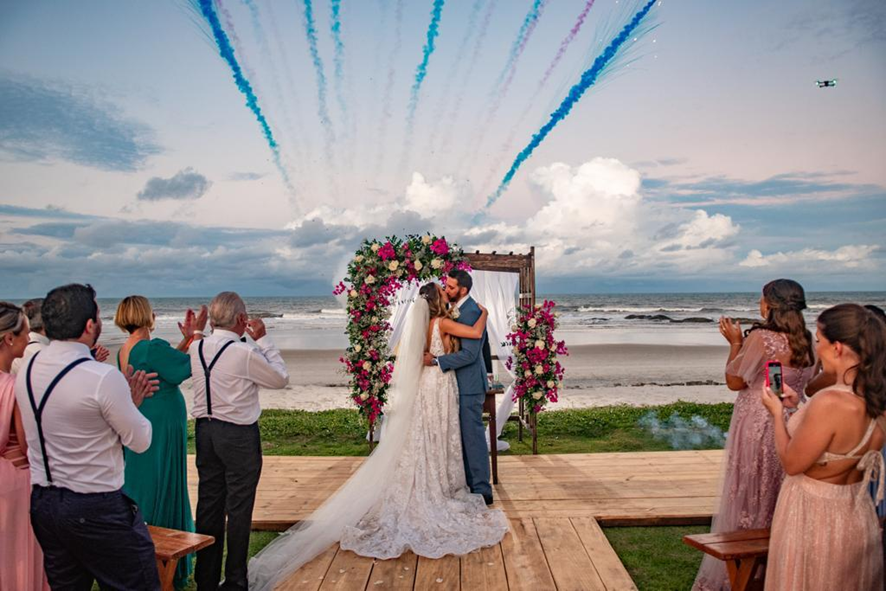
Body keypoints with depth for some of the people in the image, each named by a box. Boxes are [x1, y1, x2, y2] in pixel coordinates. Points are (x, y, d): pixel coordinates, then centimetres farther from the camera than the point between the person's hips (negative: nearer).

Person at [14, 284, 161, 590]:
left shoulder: (27, 369, 1)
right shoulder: (102, 377, -22)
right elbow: (141, 441, -12)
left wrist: (124, 396, 12)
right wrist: (132, 402, 3)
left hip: (42, 503, 8)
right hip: (97, 509, -8)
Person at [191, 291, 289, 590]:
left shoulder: (196, 348, 0)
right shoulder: (245, 353, -19)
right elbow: (281, 378, -6)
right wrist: (263, 339, -3)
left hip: (205, 431, 6)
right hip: (239, 435, -6)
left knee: (208, 505, 14)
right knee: (238, 509, 6)